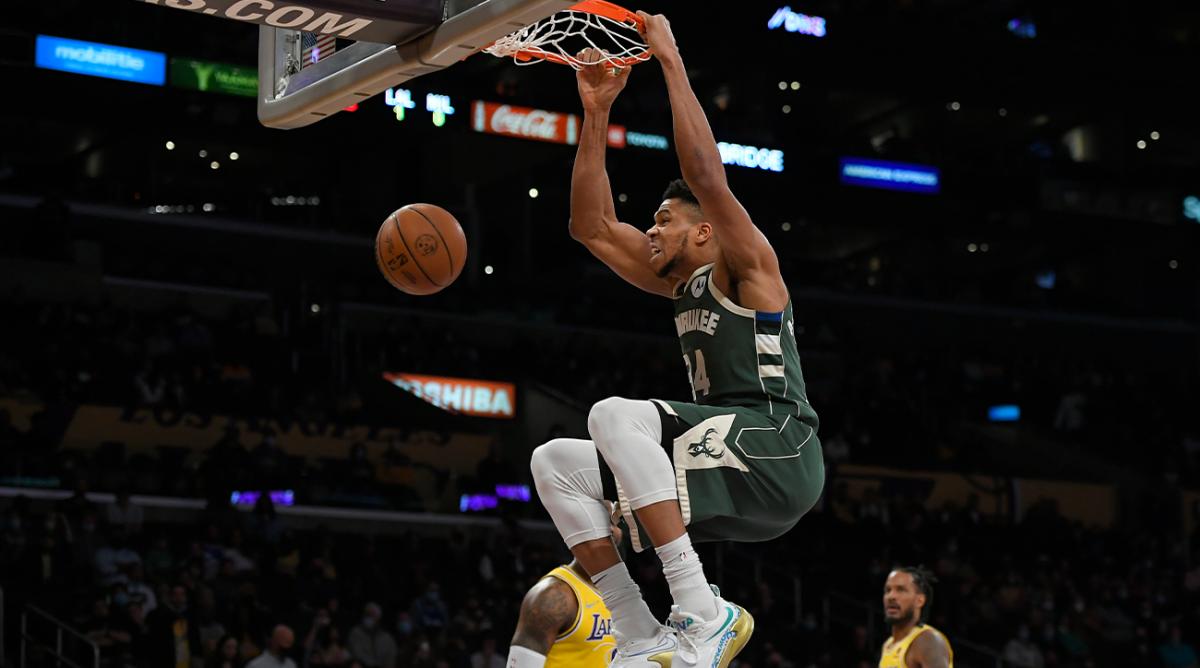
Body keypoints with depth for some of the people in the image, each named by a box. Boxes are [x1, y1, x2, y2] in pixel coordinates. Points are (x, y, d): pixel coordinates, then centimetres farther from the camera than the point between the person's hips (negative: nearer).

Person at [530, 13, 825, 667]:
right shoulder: (681, 285, 24)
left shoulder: (747, 267, 2)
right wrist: (596, 111, 18)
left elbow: (707, 176, -15)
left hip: (778, 450, -9)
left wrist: (671, 61, -11)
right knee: (555, 464, 1)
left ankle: (702, 613, -32)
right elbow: (592, 226, 24)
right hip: (725, 463, 9)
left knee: (616, 414, -29)